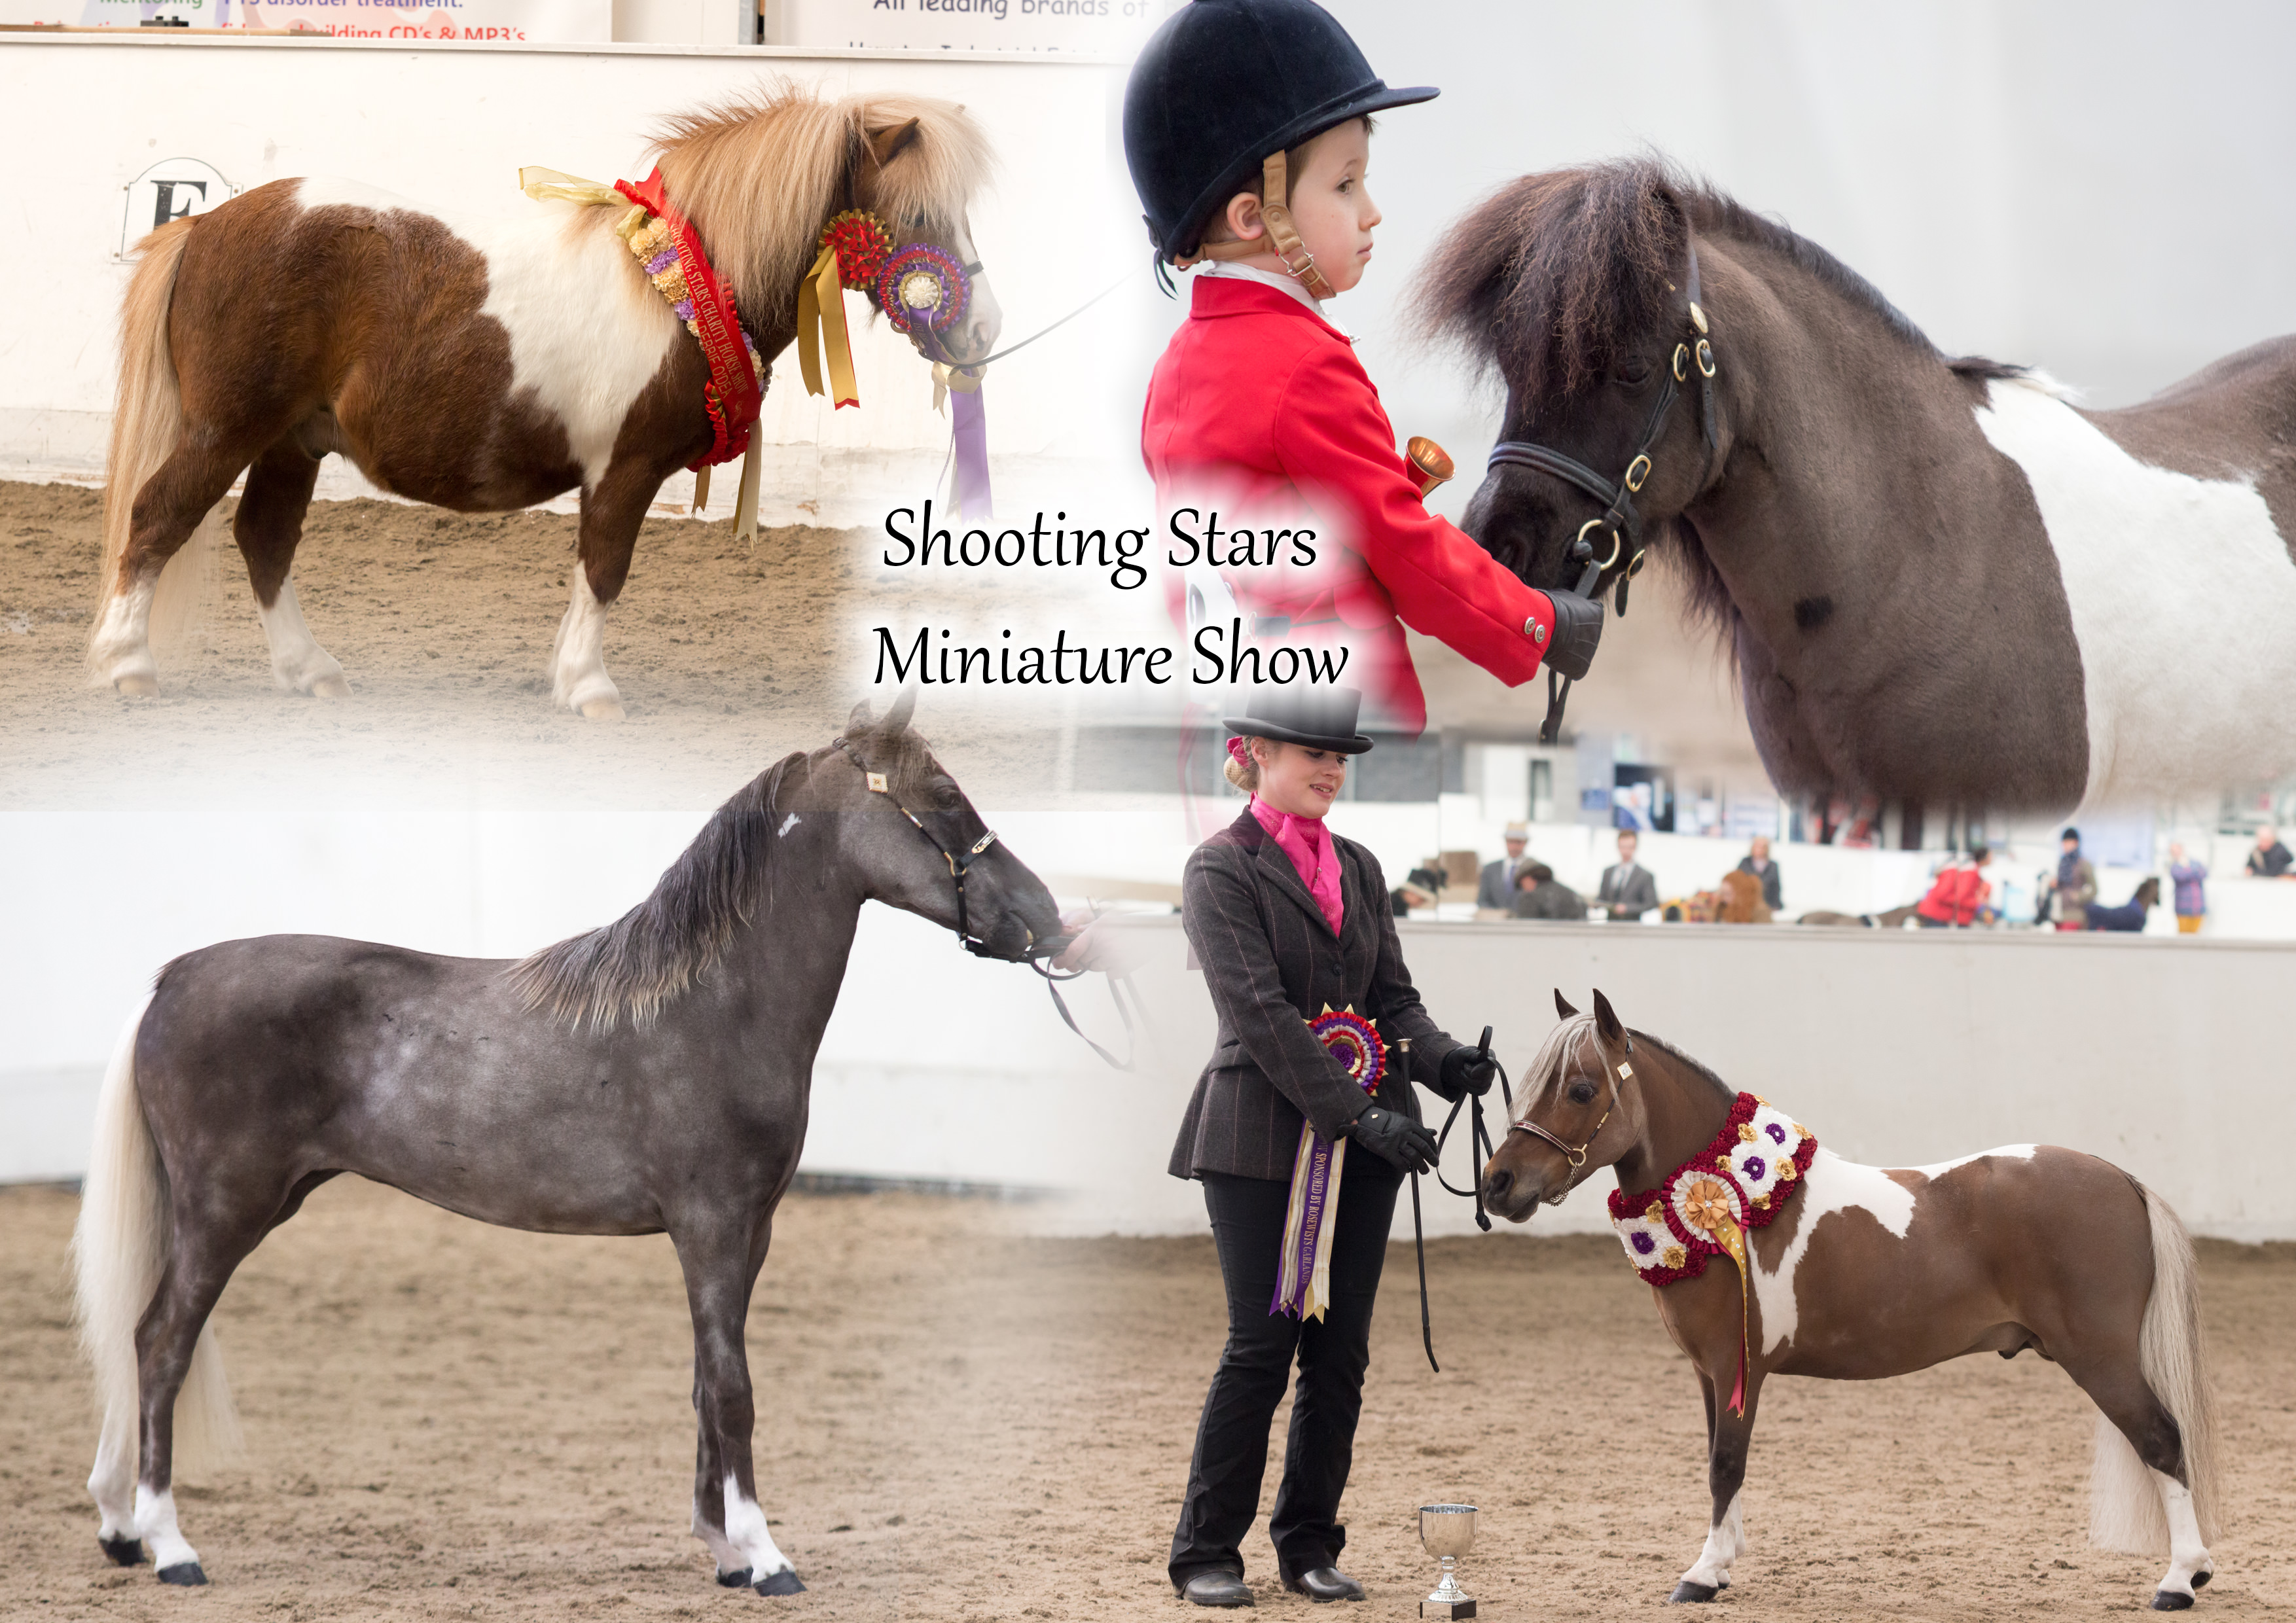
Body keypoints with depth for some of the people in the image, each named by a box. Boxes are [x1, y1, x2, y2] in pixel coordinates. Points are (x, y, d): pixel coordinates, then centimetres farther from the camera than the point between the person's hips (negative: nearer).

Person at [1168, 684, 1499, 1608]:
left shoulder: (1358, 869, 14)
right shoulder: (1222, 869, -6)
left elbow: (1391, 994, 13)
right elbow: (1260, 1013, -15)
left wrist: (1443, 1061, -9)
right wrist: (1358, 1113, -22)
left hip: (1363, 1135, 6)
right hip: (1261, 1138, -6)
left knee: (1340, 1350, 5)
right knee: (1263, 1343, -6)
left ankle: (1310, 1544, 14)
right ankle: (1206, 1552, 3)